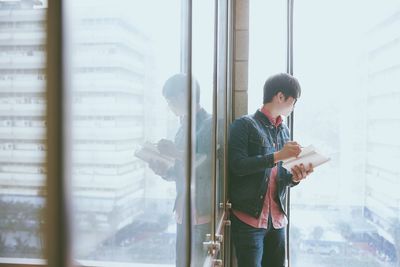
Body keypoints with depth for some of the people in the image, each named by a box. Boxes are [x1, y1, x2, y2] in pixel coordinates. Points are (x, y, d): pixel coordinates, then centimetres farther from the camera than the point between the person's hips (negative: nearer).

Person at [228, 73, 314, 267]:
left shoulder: (284, 130, 14)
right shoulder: (244, 125, -6)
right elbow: (237, 165, -18)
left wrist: (294, 177, -4)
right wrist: (278, 155, -19)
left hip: (277, 219, 6)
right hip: (248, 218, -6)